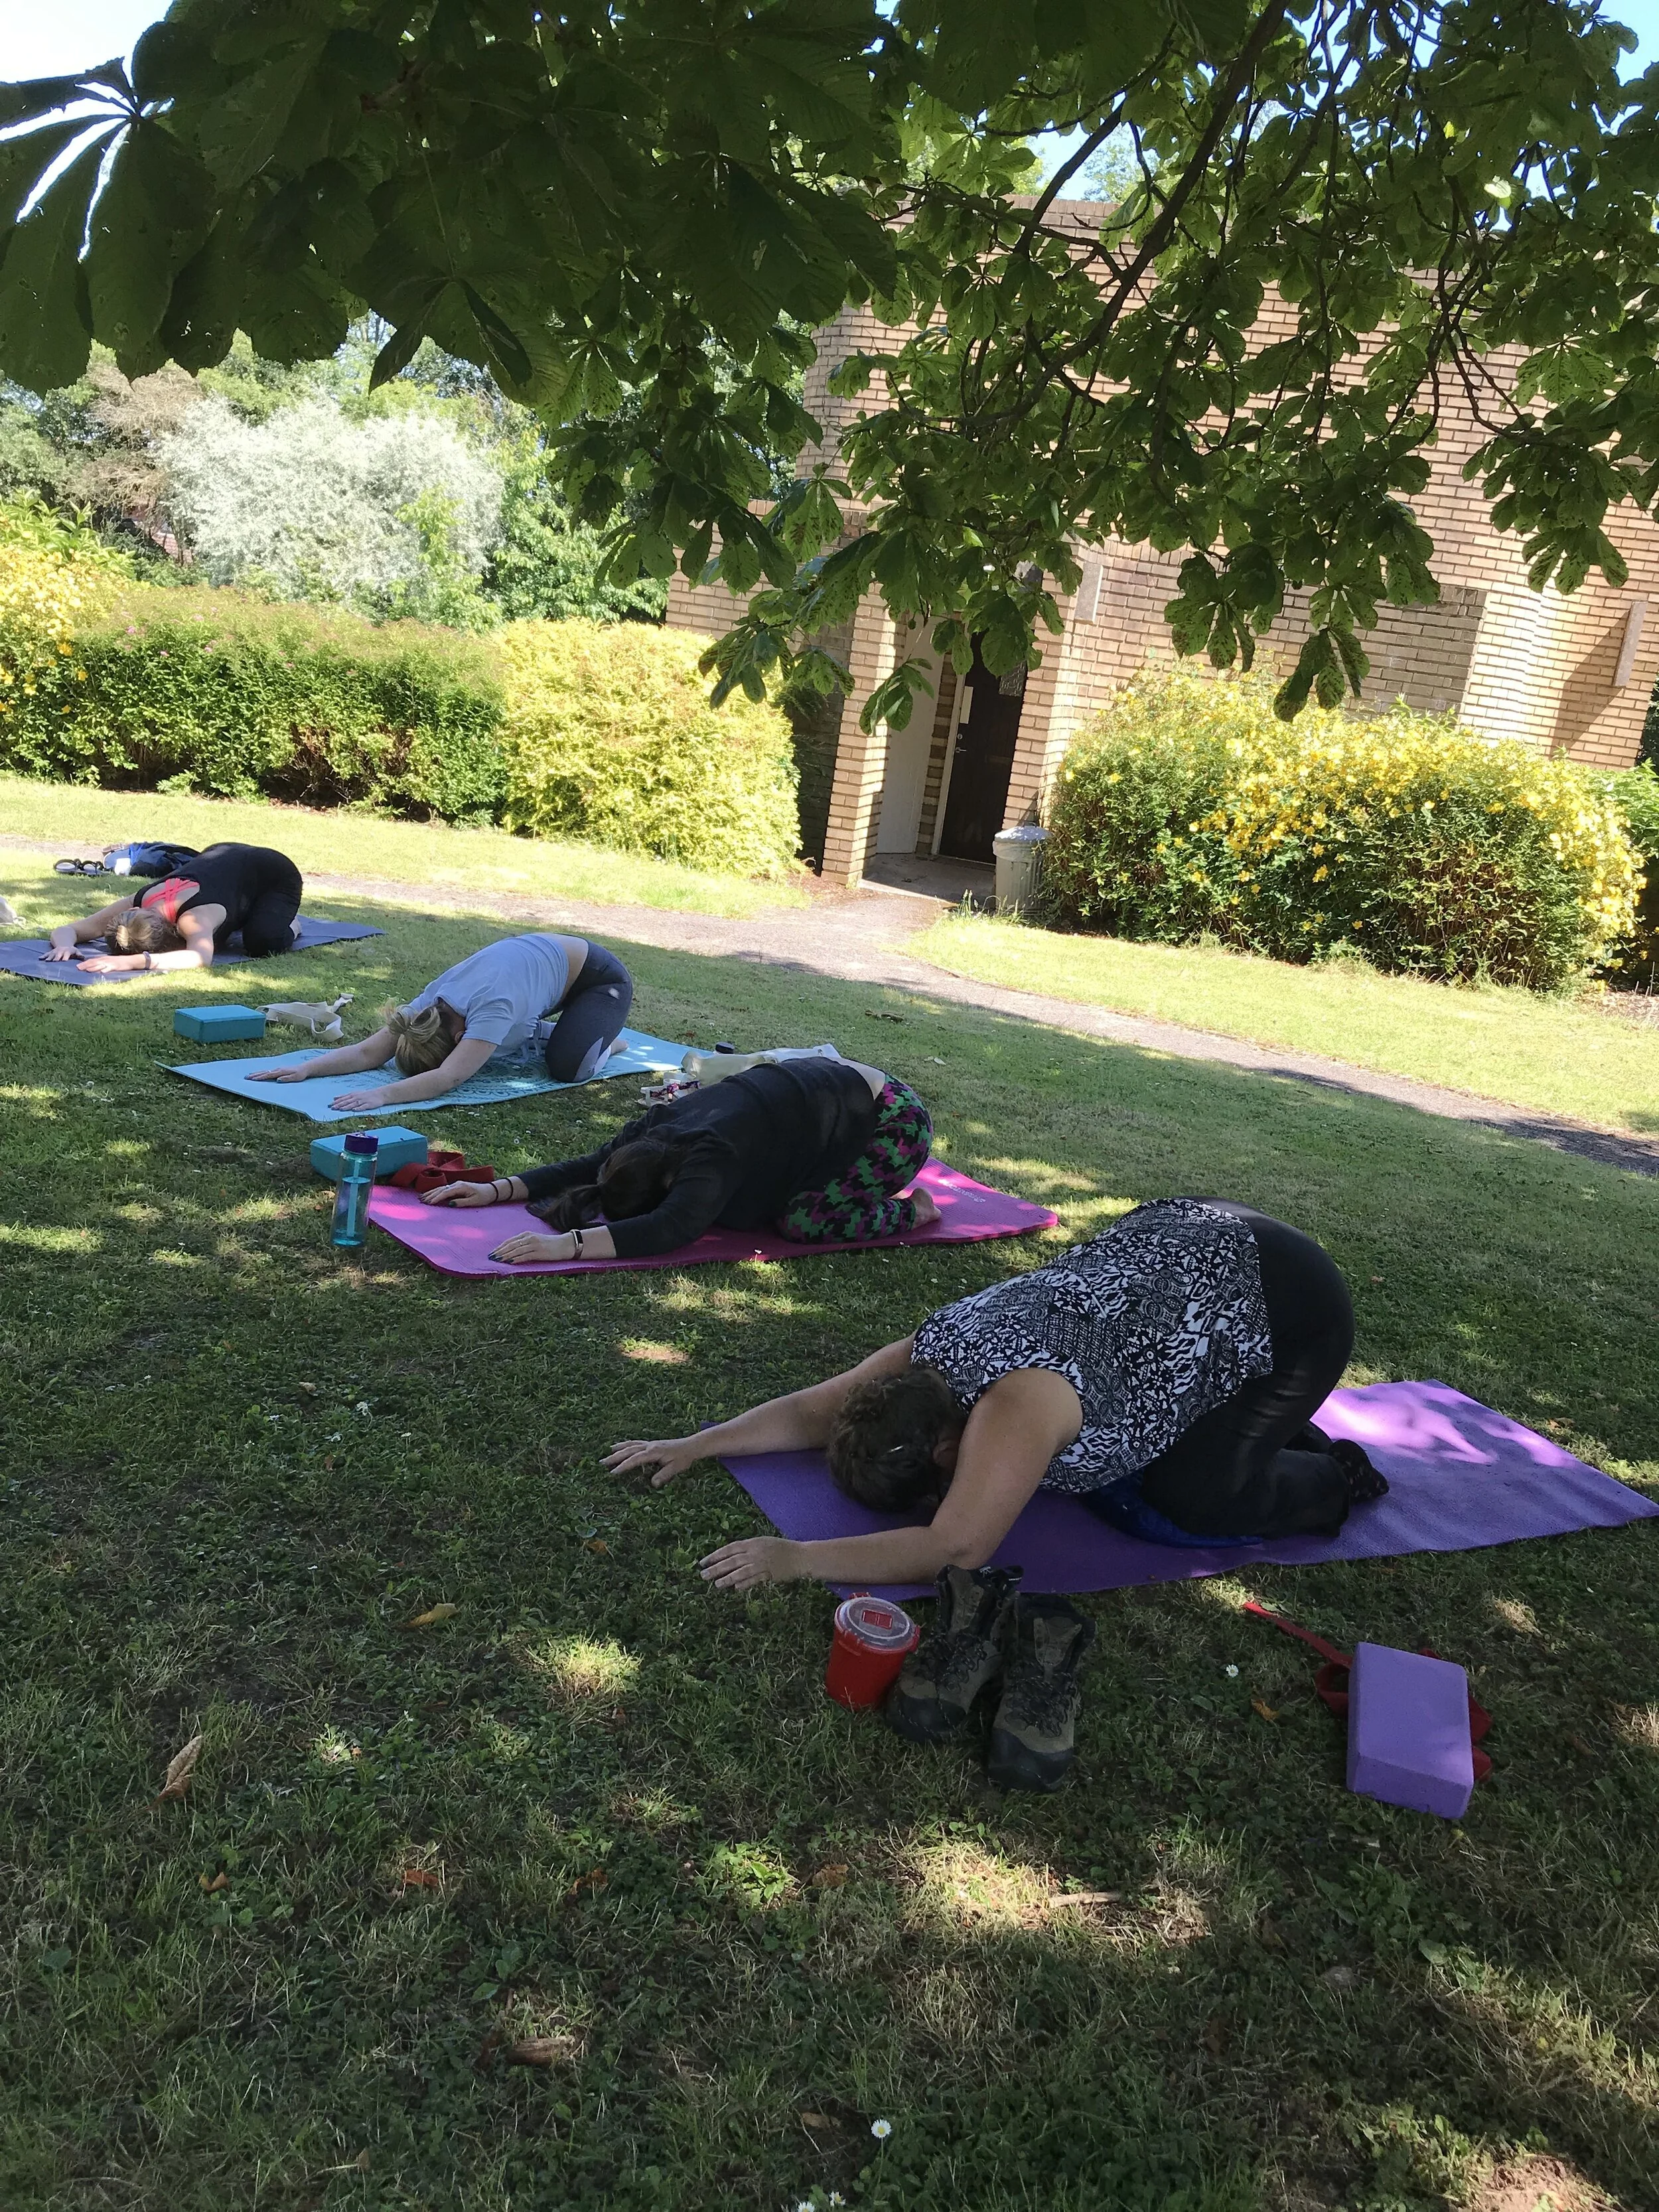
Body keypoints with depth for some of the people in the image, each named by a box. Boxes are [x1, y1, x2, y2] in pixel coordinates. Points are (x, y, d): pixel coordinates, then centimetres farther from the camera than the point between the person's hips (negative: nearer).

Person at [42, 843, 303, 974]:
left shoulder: (193, 917, -44)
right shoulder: (136, 905, -26)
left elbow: (202, 958, -65)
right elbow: (66, 930, -19)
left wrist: (134, 962, -74)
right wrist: (65, 945, -43)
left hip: (276, 873, -6)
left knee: (262, 943, -28)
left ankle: (288, 923, 7)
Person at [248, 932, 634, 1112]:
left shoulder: (491, 1007, -42)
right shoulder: (431, 1002, -21)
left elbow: (448, 1078, -51)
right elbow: (369, 1052, -22)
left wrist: (382, 1095, -62)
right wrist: (307, 1068, -35)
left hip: (600, 976, -7)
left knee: (565, 1067, -27)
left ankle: (607, 1040, 6)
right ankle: (534, 1035, 27)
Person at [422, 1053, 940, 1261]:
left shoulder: (713, 1156, -34)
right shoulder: (660, 1125, -12)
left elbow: (669, 1230, -47)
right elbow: (592, 1164, -4)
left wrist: (568, 1243, -54)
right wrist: (498, 1190, -12)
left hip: (893, 1120, -8)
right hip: (828, 1086, 8)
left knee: (803, 1220, -20)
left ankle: (912, 1209, 2)